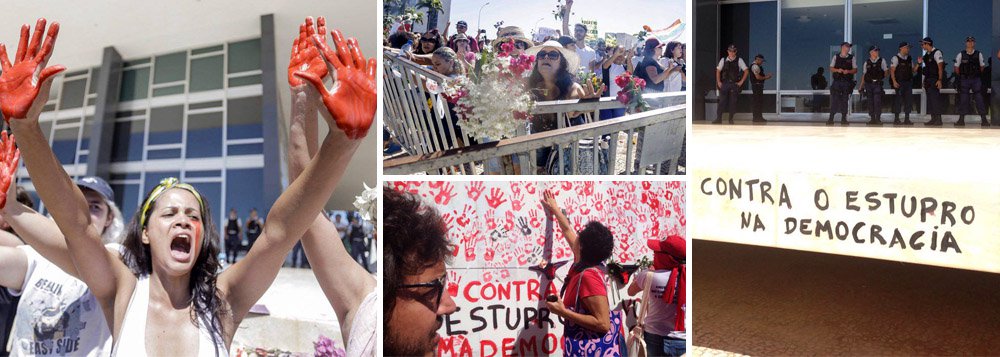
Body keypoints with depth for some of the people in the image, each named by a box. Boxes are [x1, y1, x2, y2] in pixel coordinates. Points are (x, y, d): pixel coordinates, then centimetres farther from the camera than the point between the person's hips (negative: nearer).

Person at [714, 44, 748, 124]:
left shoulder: (739, 60, 1)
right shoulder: (723, 60, 6)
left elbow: (746, 71, 1)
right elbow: (718, 71, 11)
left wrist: (741, 82, -4)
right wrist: (718, 82, 3)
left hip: (734, 84, -1)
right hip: (724, 84, 1)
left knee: (733, 102, 2)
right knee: (722, 101, -4)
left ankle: (731, 119, 11)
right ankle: (718, 119, -2)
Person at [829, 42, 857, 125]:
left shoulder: (851, 58, 7)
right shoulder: (836, 57, 8)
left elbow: (855, 70, 5)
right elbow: (831, 68, 7)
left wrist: (848, 71, -13)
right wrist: (837, 70, -12)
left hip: (847, 82, 0)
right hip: (837, 81, 0)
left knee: (845, 100, 0)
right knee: (834, 100, -4)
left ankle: (844, 118, 7)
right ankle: (831, 118, -1)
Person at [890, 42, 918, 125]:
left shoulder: (909, 59, 14)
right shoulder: (896, 58, -3)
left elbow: (913, 71, 17)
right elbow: (892, 70, -8)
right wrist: (894, 81, -18)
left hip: (908, 82, 6)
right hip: (899, 83, -6)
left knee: (909, 100, 4)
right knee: (898, 100, -5)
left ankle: (907, 119, 10)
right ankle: (896, 119, 1)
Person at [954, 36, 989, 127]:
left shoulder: (979, 54, 2)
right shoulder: (961, 55, 0)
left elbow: (982, 67, 13)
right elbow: (956, 67, 7)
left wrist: (978, 75, 10)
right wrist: (961, 76, 8)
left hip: (976, 79, 0)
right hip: (964, 80, 0)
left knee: (979, 98, -3)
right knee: (963, 99, 1)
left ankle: (984, 119, -1)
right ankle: (961, 120, 8)